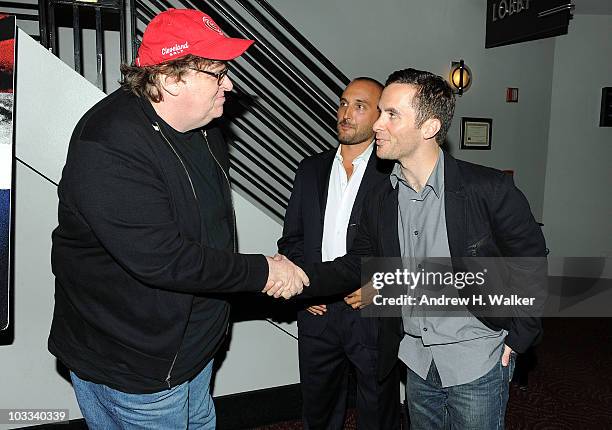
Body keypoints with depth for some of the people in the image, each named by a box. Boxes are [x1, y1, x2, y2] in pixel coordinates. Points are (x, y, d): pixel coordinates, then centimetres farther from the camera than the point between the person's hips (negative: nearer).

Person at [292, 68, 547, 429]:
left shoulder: (489, 189, -18)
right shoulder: (381, 200, -3)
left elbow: (531, 261, -7)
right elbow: (355, 266, 2)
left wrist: (517, 338, -5)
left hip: (478, 363, -4)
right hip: (417, 362, 5)